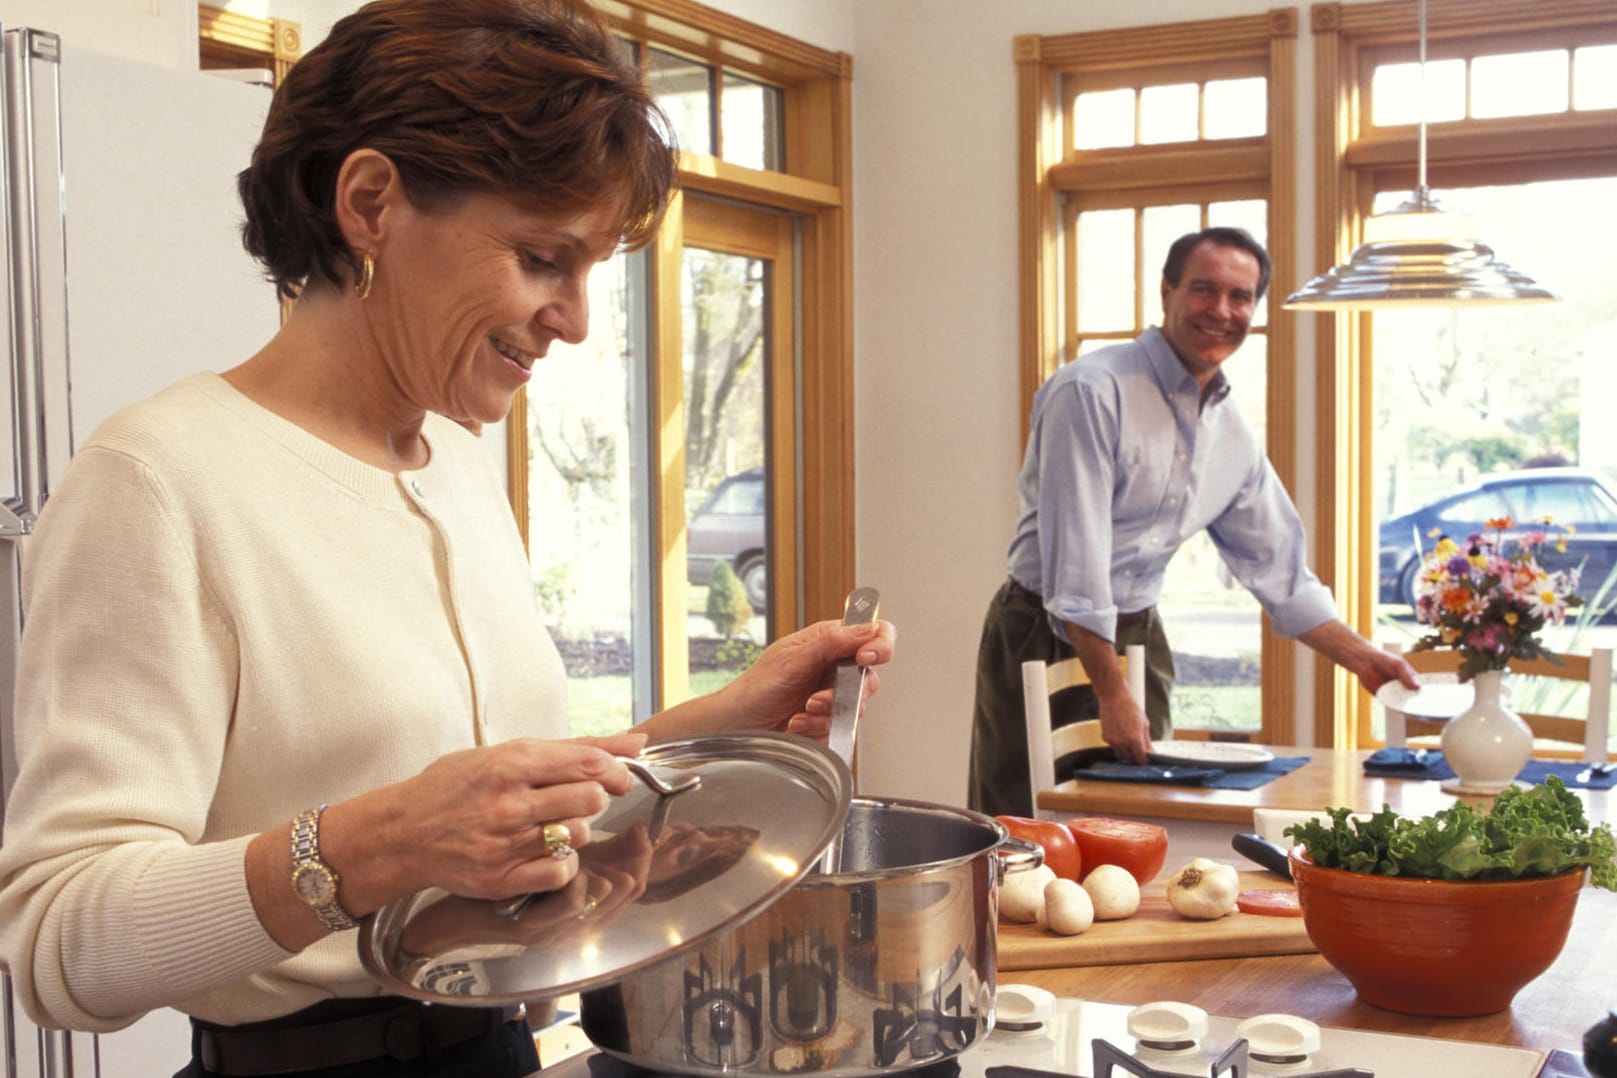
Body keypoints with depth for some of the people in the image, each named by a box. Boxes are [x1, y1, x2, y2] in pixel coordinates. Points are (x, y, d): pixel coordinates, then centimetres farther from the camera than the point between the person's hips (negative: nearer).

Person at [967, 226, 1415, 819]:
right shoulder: (1093, 391, -16)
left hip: (1137, 638, 7)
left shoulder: (1234, 436, 9)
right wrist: (1112, 693, -20)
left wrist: (1361, 656, 7)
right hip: (1046, 638, -7)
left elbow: (1278, 567, 16)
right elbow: (1074, 555, -20)